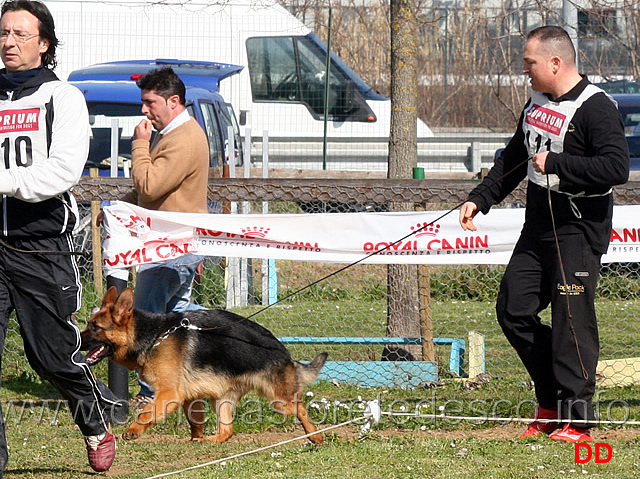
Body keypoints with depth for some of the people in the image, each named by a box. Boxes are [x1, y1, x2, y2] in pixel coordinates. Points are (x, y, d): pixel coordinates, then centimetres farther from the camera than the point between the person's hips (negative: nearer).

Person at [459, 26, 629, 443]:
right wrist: (480, 199, 18)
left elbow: (617, 168, -26)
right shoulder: (537, 103, 13)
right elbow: (514, 160, 25)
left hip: (578, 229, -9)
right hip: (538, 227, 9)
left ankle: (576, 420, -5)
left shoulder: (596, 108, -15)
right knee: (513, 310, 8)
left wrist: (555, 164, -23)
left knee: (572, 317, -9)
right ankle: (551, 403, 19)